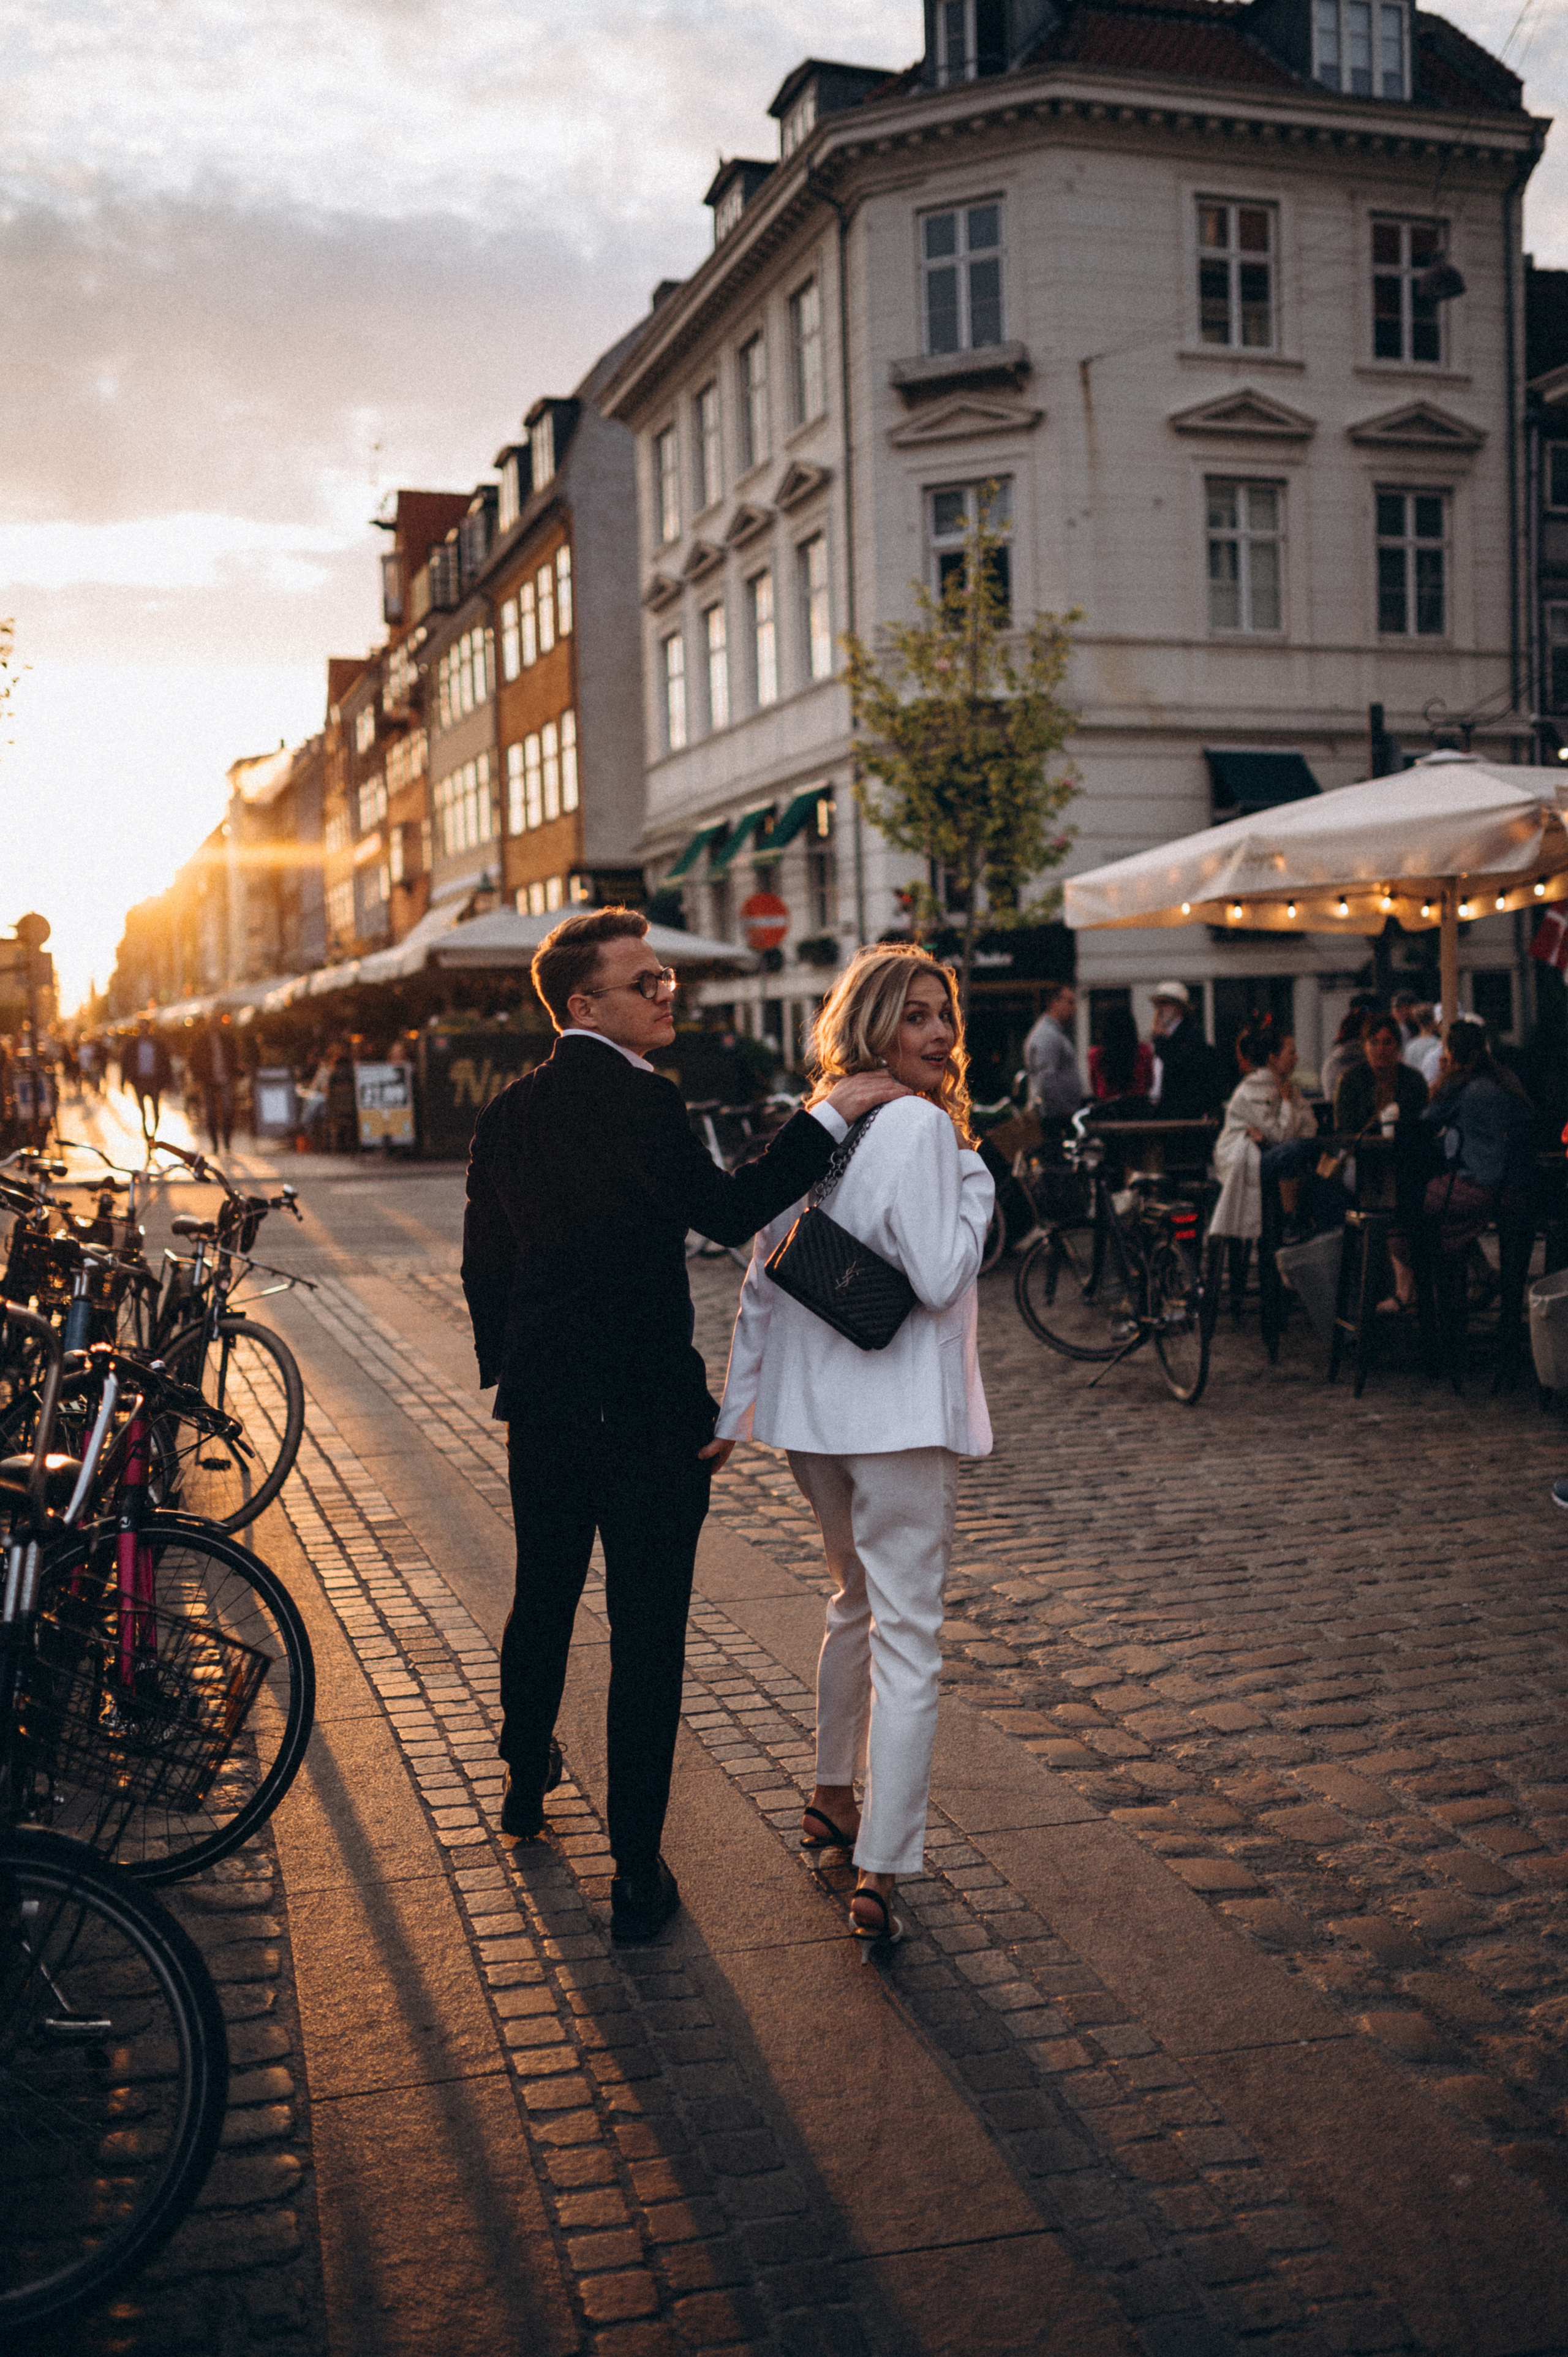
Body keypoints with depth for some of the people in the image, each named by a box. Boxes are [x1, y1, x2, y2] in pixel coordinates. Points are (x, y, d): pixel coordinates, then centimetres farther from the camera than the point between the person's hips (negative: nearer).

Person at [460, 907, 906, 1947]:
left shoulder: (511, 1111, 6)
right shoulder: (644, 1100, -18)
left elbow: (484, 1263, 12)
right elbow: (728, 1210, -21)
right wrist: (831, 1116, -18)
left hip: (542, 1406, 7)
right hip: (648, 1411, -7)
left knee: (543, 1600, 25)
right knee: (648, 1637, 1)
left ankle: (527, 1780, 47)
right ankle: (638, 1877, 8)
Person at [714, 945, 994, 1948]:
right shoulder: (922, 1125, -14)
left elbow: (764, 1273, 11)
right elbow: (941, 1277, -18)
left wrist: (739, 1401, 16)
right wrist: (974, 1173, -6)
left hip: (815, 1410, 8)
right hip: (900, 1411, -8)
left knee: (858, 1602, 25)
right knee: (908, 1637, -4)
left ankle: (832, 1797, 39)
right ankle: (881, 1872, -5)